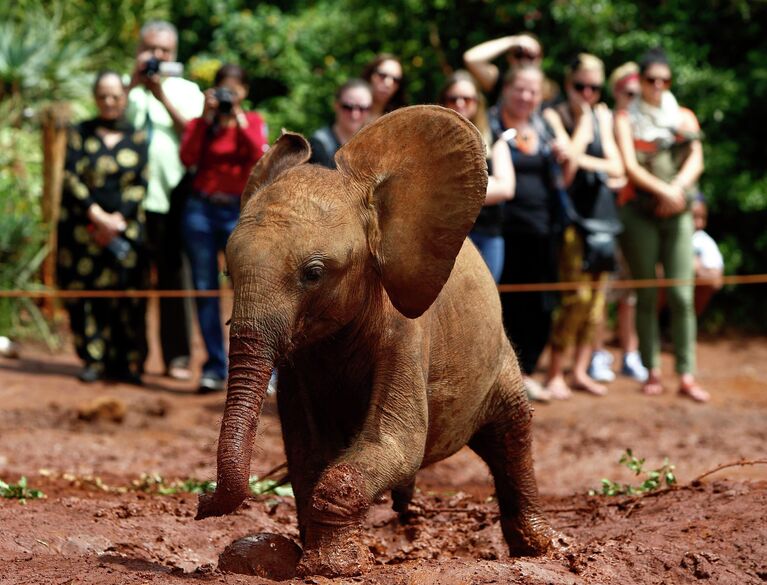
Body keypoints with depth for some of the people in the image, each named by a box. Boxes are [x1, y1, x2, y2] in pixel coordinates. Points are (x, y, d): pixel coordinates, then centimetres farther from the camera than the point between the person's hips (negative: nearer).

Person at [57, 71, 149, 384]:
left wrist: (117, 219, -10)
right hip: (83, 226, 0)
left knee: (127, 294, -6)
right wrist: (97, 215, -12)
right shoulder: (80, 134, 9)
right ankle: (93, 360, 4)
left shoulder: (138, 138, 10)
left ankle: (127, 363, 1)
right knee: (85, 294, -4)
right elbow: (70, 178, -1)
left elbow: (141, 185, 3)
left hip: (125, 227, 0)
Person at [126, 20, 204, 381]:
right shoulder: (127, 87, 13)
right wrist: (135, 82, -8)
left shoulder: (186, 91, 14)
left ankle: (176, 357, 3)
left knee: (172, 278, 1)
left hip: (172, 196, 0)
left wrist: (162, 94, -8)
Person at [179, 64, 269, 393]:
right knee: (205, 290, 1)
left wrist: (240, 120, -13)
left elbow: (262, 159, -10)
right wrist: (206, 119, -12)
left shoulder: (253, 122, 9)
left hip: (239, 211, -1)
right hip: (201, 209, 1)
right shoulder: (200, 122, 9)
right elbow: (187, 158, -9)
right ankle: (215, 369, 6)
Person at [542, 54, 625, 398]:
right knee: (577, 295, -13)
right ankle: (554, 374, -4)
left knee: (597, 295, 5)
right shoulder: (553, 116, -4)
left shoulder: (602, 115, 12)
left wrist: (583, 160, -14)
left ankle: (580, 370, 14)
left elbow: (615, 167, 3)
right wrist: (582, 120, -13)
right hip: (571, 211, -6)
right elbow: (566, 166, -17)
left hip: (601, 211, 6)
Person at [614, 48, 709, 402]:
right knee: (647, 296, 0)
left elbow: (696, 160, 1)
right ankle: (652, 372, 5)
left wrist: (677, 189, -17)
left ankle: (686, 376, -6)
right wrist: (663, 191, -19)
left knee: (682, 296, -6)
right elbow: (629, 166, -6)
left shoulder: (684, 117, 13)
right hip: (640, 212, -1)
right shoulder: (626, 119, 6)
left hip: (677, 213, 1)